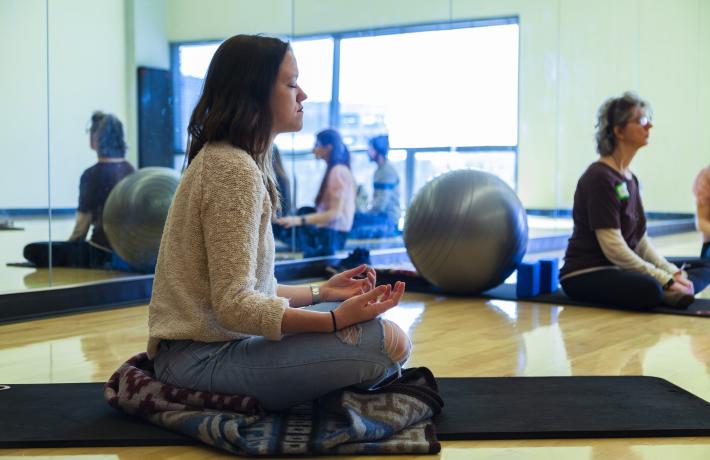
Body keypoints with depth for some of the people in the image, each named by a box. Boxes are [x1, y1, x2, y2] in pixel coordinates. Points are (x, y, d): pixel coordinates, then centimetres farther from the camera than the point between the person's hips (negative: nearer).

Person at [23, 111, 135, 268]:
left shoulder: (93, 174, -13)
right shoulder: (130, 170, 8)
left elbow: (81, 229, -10)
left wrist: (67, 245, 9)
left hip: (102, 254, -8)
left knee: (33, 251, -2)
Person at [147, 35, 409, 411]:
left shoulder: (222, 159, 13)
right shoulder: (234, 169, -18)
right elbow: (234, 306, -25)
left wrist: (321, 293, 11)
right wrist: (336, 319, -29)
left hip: (213, 339, 10)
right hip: (203, 357, -10)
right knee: (389, 342, -24)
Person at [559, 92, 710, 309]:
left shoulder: (629, 177, 12)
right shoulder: (599, 177, -15)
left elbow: (641, 241, 12)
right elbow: (613, 248, -21)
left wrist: (672, 272, -3)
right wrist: (665, 280, -20)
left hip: (619, 269, 9)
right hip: (586, 275, -9)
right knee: (648, 289, -38)